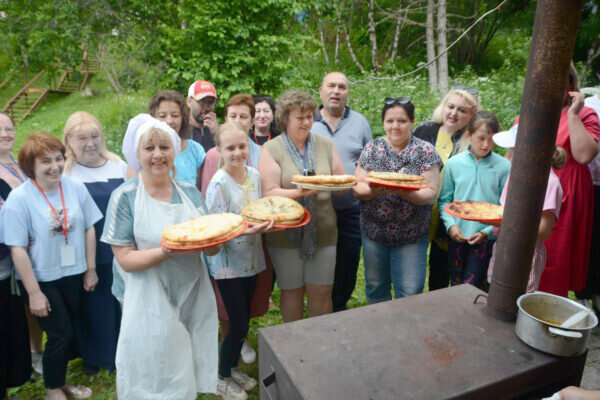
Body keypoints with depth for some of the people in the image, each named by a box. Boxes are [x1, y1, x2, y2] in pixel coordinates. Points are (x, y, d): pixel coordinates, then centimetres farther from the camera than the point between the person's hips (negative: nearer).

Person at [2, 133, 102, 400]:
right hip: (41, 279, -4)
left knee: (70, 333, 17)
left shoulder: (75, 188, -8)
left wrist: (90, 269, 3)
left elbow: (88, 229, 1)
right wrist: (34, 293, -13)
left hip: (73, 275, 4)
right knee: (60, 334, 2)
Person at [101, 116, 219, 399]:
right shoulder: (124, 197, -7)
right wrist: (167, 251, -27)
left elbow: (213, 249, 5)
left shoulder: (190, 192, 3)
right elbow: (125, 260, -11)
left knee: (191, 375, 18)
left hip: (195, 298, 4)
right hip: (152, 304, -3)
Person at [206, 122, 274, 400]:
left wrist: (266, 221, -5)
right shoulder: (218, 183, -18)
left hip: (250, 259, 6)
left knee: (244, 321, 17)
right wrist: (246, 230, -33)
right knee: (239, 325, 1)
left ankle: (233, 368, 40)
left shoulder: (254, 175, 1)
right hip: (228, 263, -6)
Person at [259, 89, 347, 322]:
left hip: (323, 231, 3)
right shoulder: (271, 150, -4)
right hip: (286, 234, -2)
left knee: (321, 292, 9)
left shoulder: (325, 144, 7)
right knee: (291, 292, 12)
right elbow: (269, 193, -12)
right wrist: (299, 192, -27)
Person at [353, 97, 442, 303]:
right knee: (375, 291, 16)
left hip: (411, 236, -2)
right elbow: (357, 188, -3)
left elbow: (431, 193, -10)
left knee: (410, 295, 2)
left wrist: (405, 192, -28)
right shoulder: (372, 148, 2)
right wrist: (374, 189, -24)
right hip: (373, 232, 2)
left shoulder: (425, 151, -3)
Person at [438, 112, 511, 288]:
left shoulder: (504, 166, -4)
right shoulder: (454, 163, -1)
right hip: (457, 236, 2)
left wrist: (487, 232, -12)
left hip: (487, 238, -2)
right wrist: (450, 225, -9)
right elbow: (444, 199, 5)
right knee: (455, 286, 13)